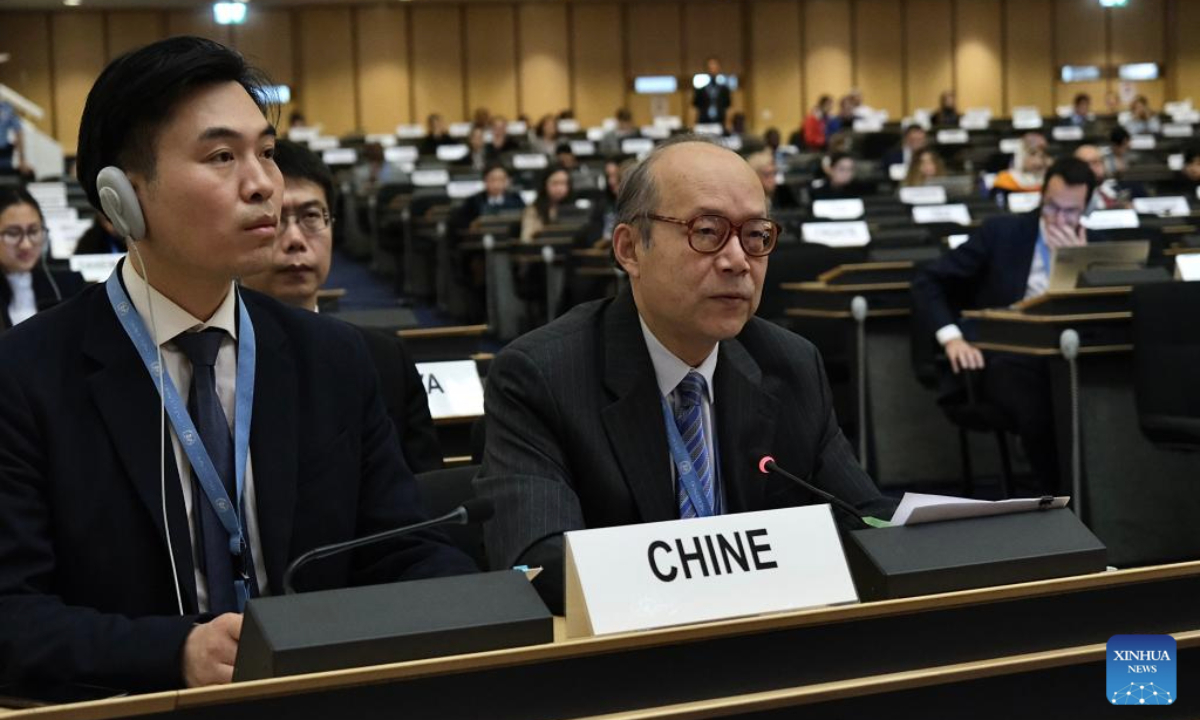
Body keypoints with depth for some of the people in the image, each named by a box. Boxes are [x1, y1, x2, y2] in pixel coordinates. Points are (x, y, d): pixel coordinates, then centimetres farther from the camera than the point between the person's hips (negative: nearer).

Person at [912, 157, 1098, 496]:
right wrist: (952, 337, -12)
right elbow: (927, 280, 3)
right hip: (1008, 355, -2)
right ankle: (1054, 493, -14)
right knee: (1037, 407, -36)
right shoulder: (1002, 232, 5)